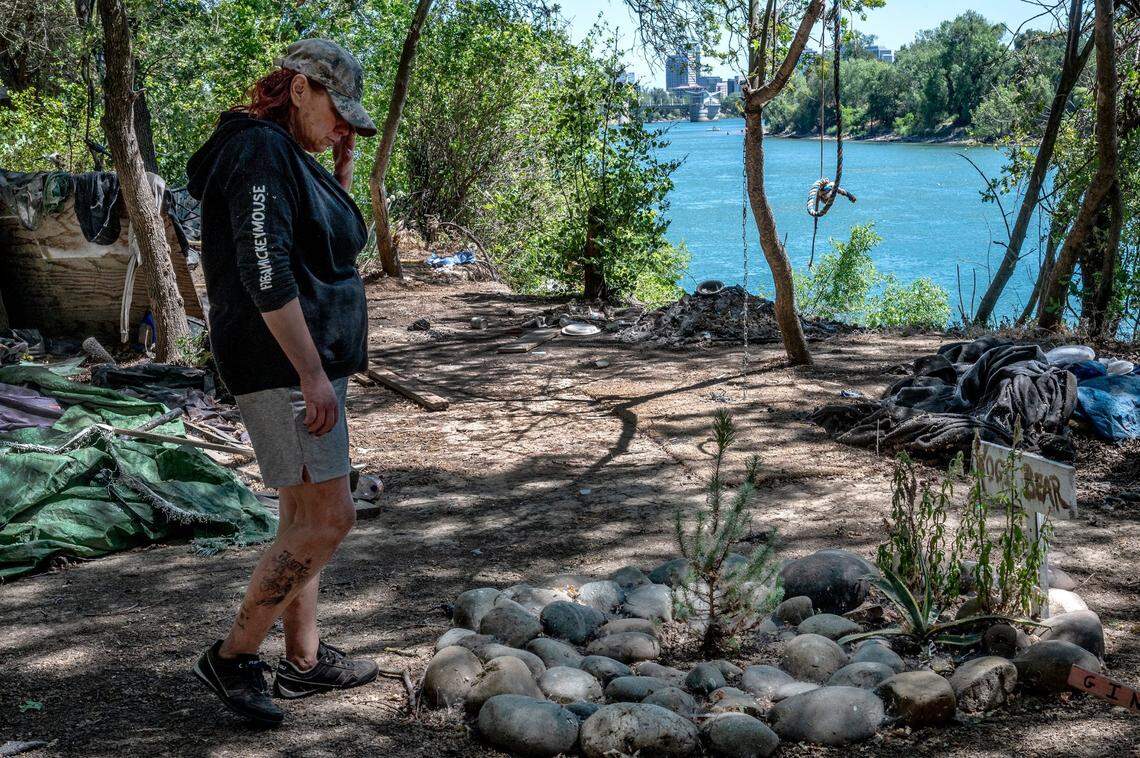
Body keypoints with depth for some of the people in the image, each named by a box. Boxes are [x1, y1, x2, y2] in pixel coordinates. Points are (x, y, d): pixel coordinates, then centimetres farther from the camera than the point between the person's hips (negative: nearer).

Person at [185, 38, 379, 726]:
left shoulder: (292, 156, 18)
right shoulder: (260, 152, -14)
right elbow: (266, 273, -24)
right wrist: (312, 372, -24)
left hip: (308, 360, 11)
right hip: (283, 364, -11)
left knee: (307, 516, 14)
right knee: (329, 519, -10)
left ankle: (304, 660, 24)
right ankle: (233, 656, 0)